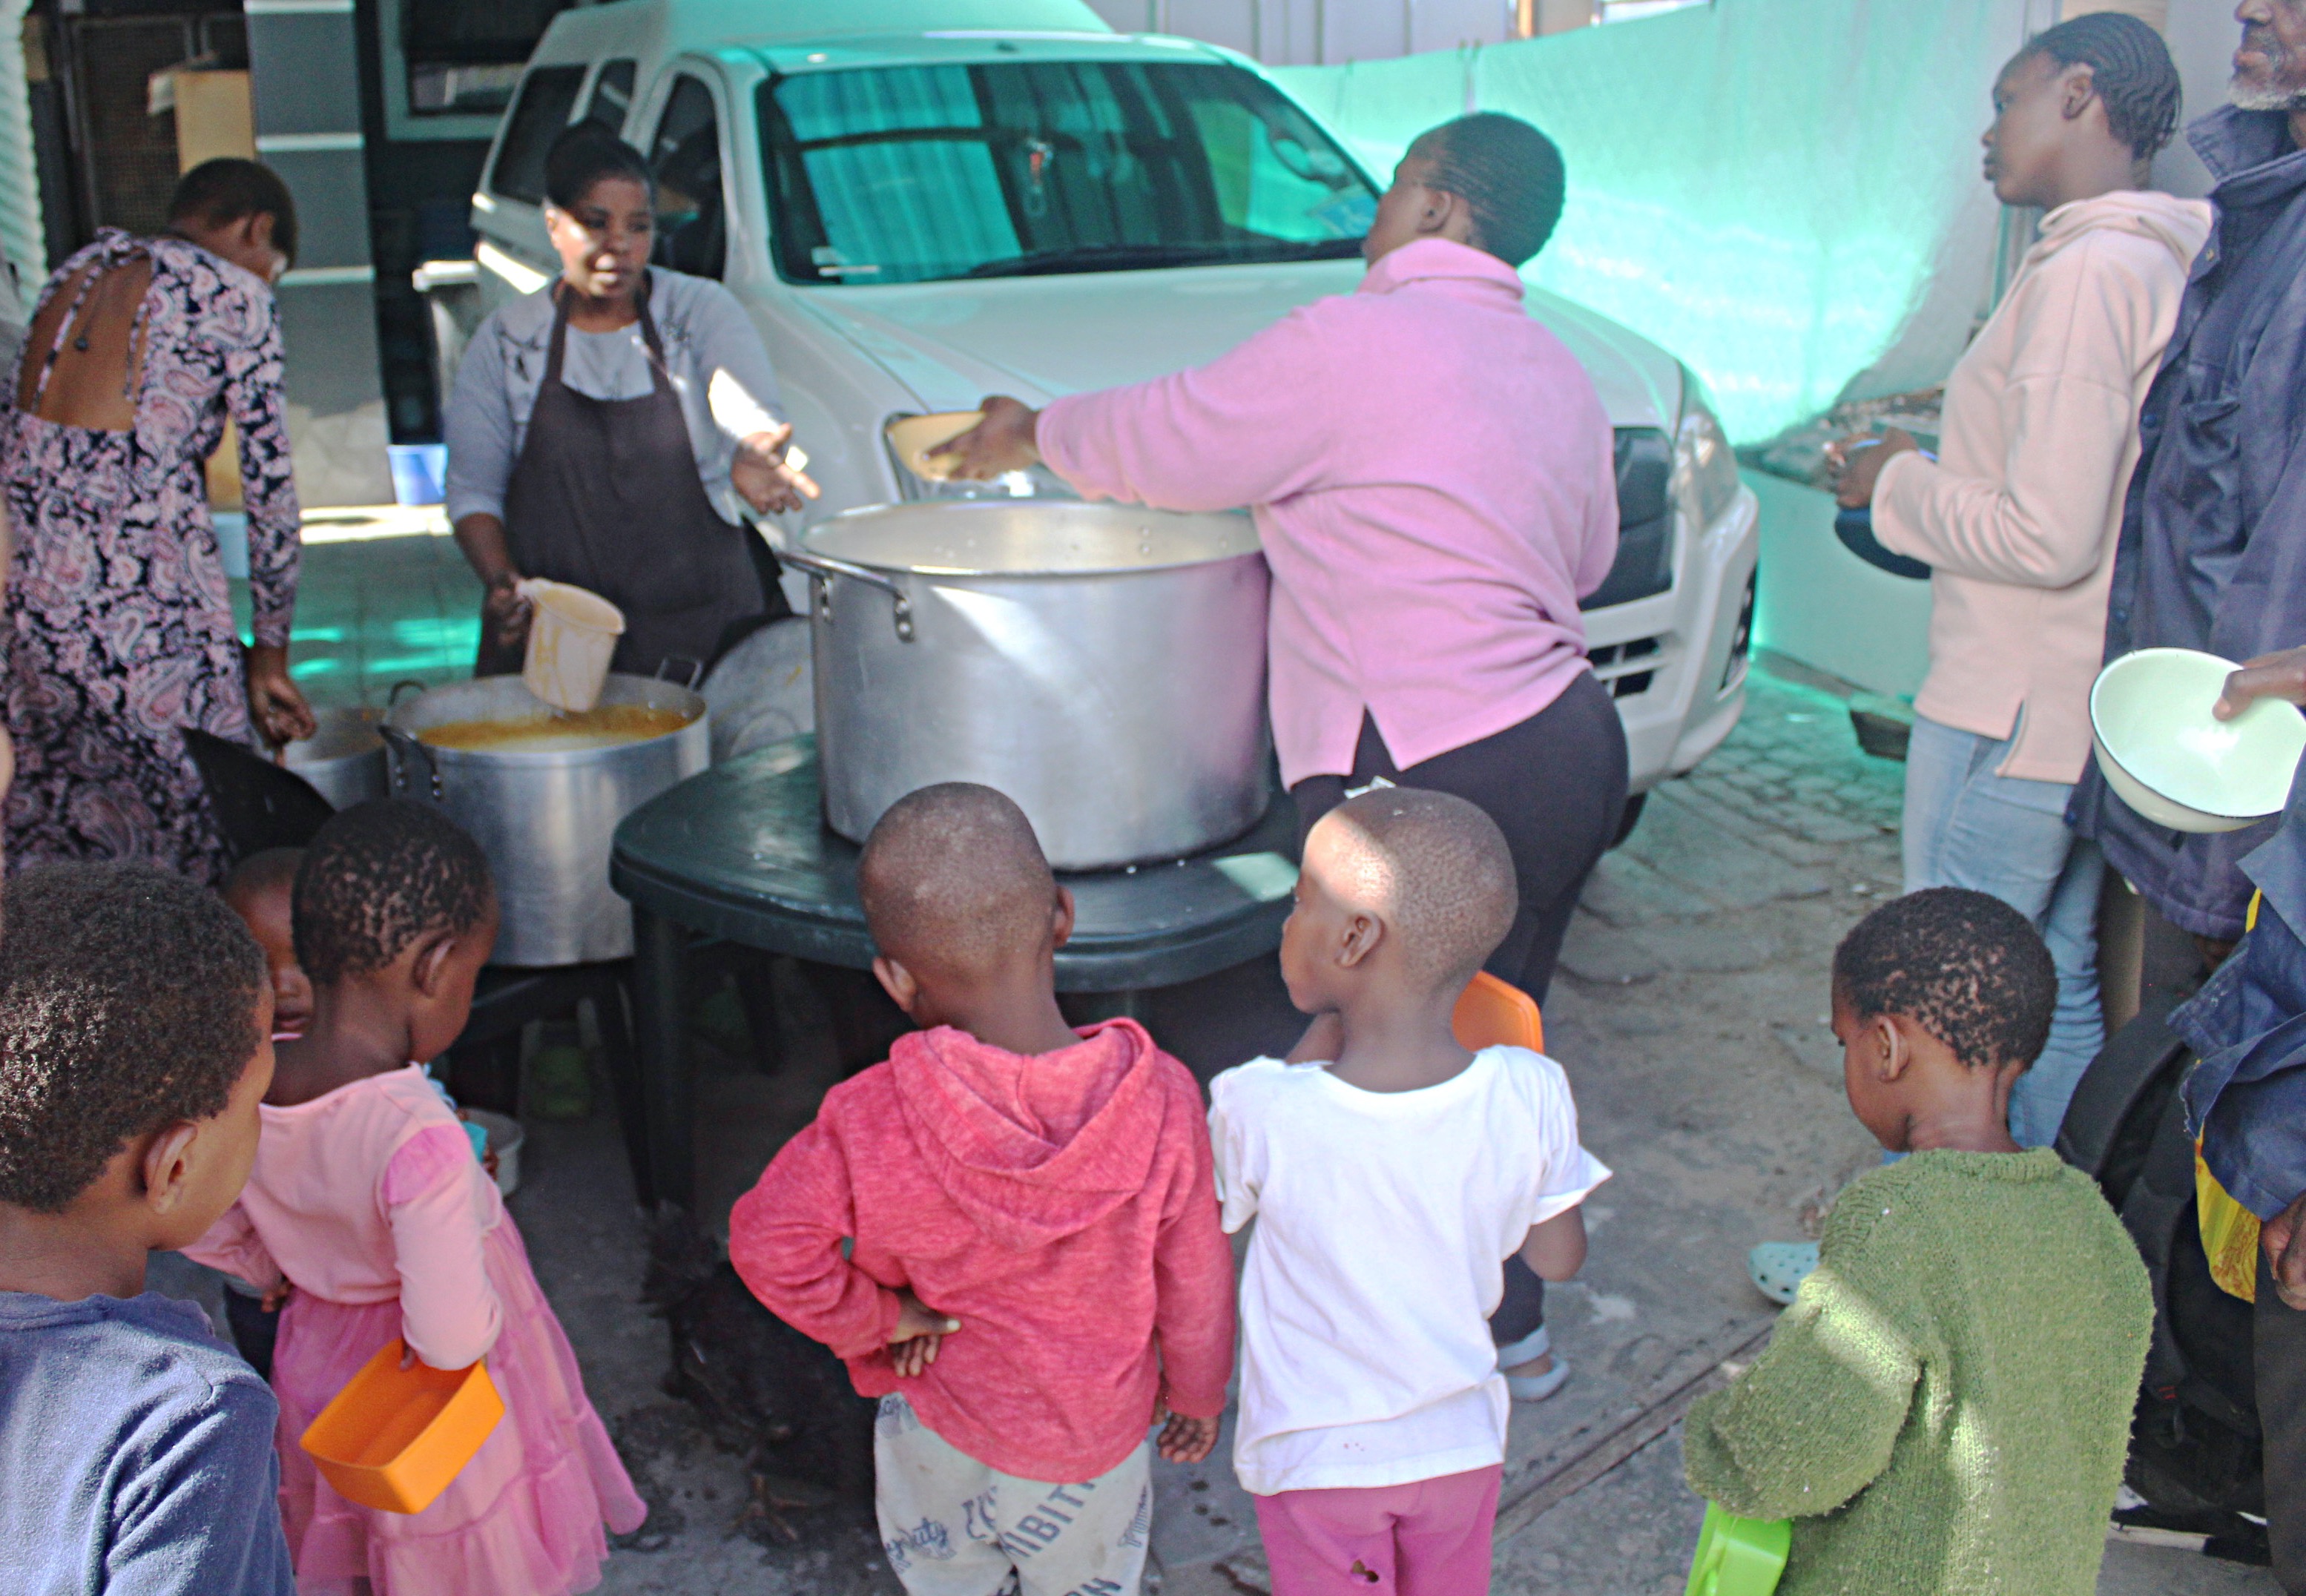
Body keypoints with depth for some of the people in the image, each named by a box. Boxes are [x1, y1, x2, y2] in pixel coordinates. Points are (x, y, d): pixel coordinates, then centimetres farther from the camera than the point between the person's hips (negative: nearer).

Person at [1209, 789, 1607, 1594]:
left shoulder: (1262, 1109, -29)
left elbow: (1211, 1217, -6)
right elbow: (1559, 1258, -6)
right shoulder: (1532, 1097, -21)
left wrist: (1321, 1038, -10)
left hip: (1314, 1459, -2)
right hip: (1461, 1442, 3)